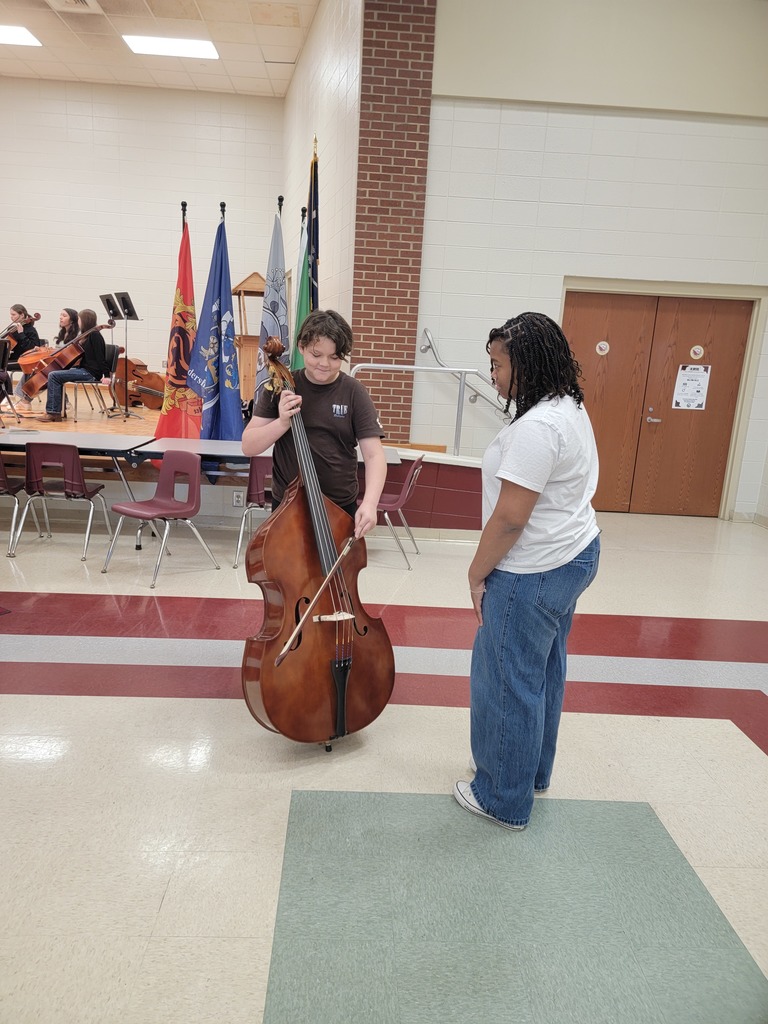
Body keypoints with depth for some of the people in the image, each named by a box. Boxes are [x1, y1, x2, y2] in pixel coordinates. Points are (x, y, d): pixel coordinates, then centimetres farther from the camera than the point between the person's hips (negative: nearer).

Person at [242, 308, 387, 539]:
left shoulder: (354, 393, -7)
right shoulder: (281, 388, -3)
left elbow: (374, 455, -12)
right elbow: (249, 446, -4)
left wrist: (370, 503, -28)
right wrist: (282, 422, -22)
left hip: (341, 508, 0)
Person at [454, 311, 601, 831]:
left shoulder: (536, 428, -25)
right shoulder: (571, 409, 9)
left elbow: (510, 517, -26)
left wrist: (477, 574, -12)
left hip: (533, 574, -11)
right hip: (574, 555, 11)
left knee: (508, 681, 4)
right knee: (544, 671, 21)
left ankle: (505, 799, 21)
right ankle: (535, 773, 39)